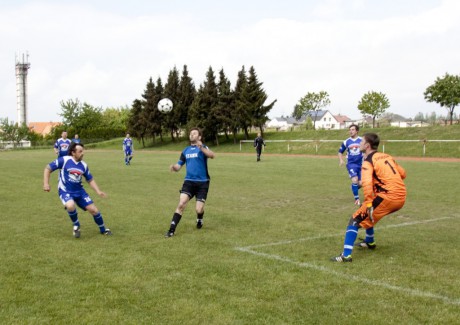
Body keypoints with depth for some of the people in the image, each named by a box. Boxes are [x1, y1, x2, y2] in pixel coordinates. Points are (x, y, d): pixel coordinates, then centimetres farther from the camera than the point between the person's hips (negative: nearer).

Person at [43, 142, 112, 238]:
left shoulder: (83, 165, 1)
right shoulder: (64, 160, -14)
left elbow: (90, 180, 12)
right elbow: (48, 168, -7)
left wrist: (98, 191, 1)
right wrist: (46, 183, -15)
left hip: (79, 191, 5)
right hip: (65, 191, -4)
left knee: (93, 210, -1)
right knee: (71, 206, -35)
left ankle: (103, 229, 25)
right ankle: (76, 226, -4)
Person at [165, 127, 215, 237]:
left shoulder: (203, 147, -4)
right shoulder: (186, 151, 12)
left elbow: (212, 155, -25)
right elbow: (178, 166, 14)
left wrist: (201, 147, -43)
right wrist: (174, 167, -11)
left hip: (202, 183, -3)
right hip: (189, 181, 3)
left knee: (199, 210, -5)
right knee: (181, 204, -15)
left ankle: (199, 220, 32)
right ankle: (171, 230, -11)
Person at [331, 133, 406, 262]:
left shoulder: (368, 161, -5)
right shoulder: (387, 156, 18)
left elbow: (367, 183, -21)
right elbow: (402, 174, 23)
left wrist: (369, 204, -24)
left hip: (387, 197, -8)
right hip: (401, 198, 8)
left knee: (356, 220, -4)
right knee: (367, 213, 31)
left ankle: (346, 255, -16)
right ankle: (370, 242, 46)